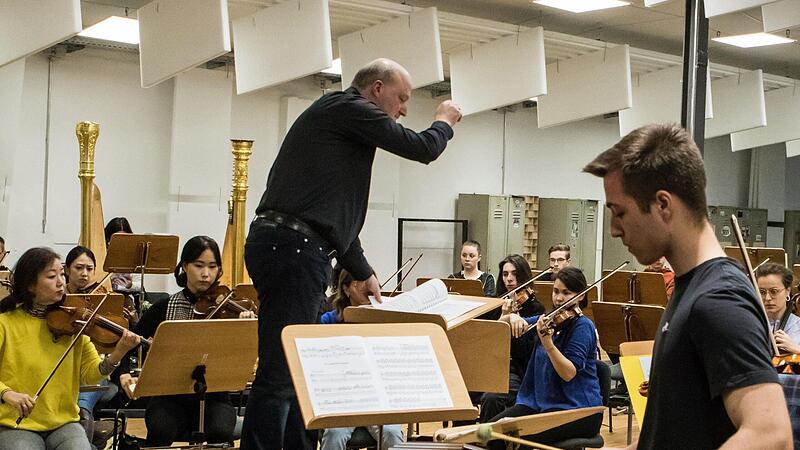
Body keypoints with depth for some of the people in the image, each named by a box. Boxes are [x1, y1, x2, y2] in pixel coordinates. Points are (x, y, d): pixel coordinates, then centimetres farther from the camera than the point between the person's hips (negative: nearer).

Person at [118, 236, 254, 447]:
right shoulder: (163, 309, 3)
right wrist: (124, 374, -14)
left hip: (214, 398, 0)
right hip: (171, 397, 0)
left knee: (220, 431, -31)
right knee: (161, 430, -31)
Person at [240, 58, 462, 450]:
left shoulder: (340, 117, 26)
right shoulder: (346, 107, -3)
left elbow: (334, 214, 30)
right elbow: (423, 148, -4)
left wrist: (362, 271, 31)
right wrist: (444, 121, 17)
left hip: (283, 245, 11)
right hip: (294, 246, -11)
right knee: (279, 373, -12)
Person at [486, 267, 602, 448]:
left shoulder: (582, 326, -9)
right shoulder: (549, 319, 11)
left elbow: (569, 374, -21)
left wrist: (547, 343, -35)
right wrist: (513, 317, -8)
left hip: (577, 409, -7)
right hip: (540, 401, 7)